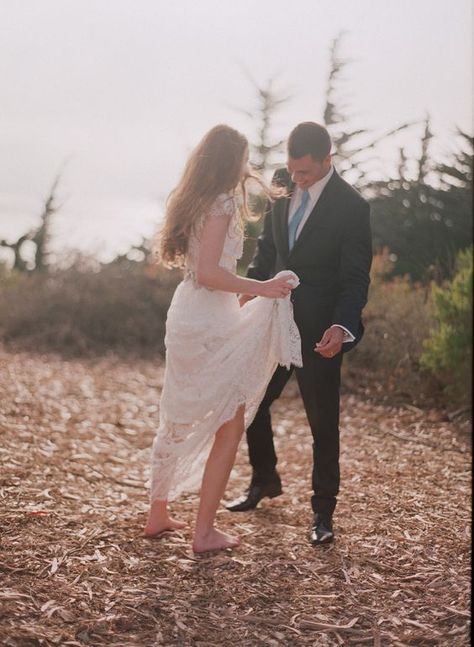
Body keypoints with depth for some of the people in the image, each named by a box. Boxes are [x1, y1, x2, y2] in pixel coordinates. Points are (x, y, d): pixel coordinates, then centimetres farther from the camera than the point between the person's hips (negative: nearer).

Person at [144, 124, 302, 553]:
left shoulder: (192, 201, 12)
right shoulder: (222, 203, -15)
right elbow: (209, 272, -23)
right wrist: (262, 288, -16)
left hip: (186, 316, 9)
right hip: (212, 323, -9)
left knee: (178, 420, 19)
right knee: (230, 426, 1)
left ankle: (158, 514, 28)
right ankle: (205, 532, 4)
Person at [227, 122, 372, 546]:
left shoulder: (351, 207, -15)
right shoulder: (283, 186, 2)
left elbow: (355, 279, -15)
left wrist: (341, 328, -30)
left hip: (319, 332, -6)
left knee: (323, 422, 4)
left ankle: (323, 512, 18)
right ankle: (265, 481, 37)